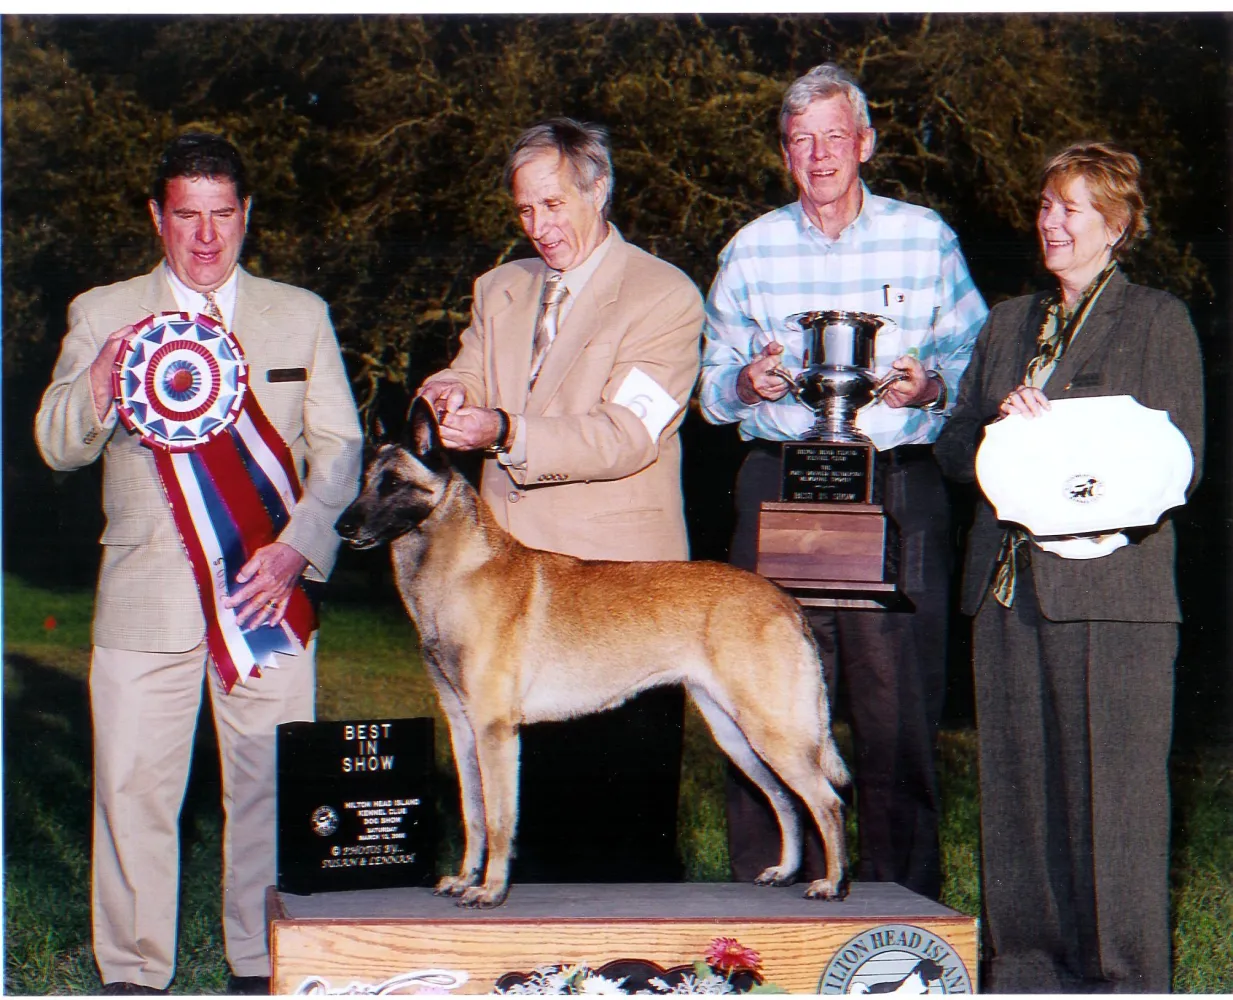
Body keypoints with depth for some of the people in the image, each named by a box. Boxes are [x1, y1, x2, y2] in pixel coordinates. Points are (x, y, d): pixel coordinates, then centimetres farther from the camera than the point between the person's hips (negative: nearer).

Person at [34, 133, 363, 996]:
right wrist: (102, 378, -21)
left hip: (268, 589, 1)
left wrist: (298, 547, -10)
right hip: (147, 596, 0)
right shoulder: (102, 314, 8)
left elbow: (339, 448, 7)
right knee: (134, 792, 1)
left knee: (273, 790, 2)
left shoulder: (300, 316, 11)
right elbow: (58, 445, 1)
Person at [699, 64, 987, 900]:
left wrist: (933, 387, -12)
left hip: (899, 491, -1)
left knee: (899, 700, -2)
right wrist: (746, 383, -7)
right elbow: (712, 385, 15)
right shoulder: (752, 249, 13)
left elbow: (973, 359, 9)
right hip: (780, 482, 2)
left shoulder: (926, 238, 8)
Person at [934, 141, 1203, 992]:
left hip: (1110, 583, -5)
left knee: (1114, 789, -5)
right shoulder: (1008, 323, 20)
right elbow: (954, 451, 16)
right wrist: (1002, 421, -5)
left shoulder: (1159, 321, 4)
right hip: (1009, 589, 5)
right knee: (1018, 788, 7)